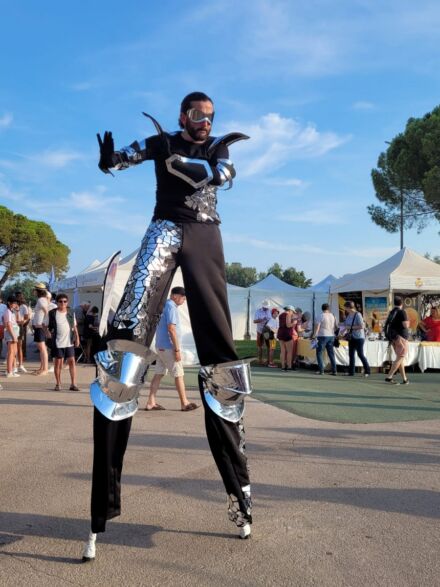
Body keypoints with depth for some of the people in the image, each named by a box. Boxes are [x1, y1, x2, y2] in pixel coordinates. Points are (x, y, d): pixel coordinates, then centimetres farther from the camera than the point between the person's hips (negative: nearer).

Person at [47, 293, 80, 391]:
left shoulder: (71, 312, 8)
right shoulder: (52, 313, -2)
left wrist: (77, 337, 10)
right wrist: (48, 331, -11)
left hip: (69, 342, 2)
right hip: (57, 342, -2)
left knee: (72, 361, -1)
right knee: (58, 362, 4)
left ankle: (73, 384, 3)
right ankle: (58, 384, 16)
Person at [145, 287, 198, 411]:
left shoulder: (165, 306, 14)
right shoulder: (171, 307, -15)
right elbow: (171, 329, -22)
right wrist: (177, 349, -20)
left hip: (161, 346, 9)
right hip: (168, 346, -9)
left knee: (158, 374, 8)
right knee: (178, 374, 0)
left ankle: (151, 402, 8)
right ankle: (184, 403, 7)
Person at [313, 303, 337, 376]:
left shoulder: (321, 316, -8)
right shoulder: (332, 316, 9)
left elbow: (317, 327, -13)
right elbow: (335, 327, 15)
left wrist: (314, 336, -10)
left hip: (323, 336, -6)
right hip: (331, 336, 6)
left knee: (319, 353, 2)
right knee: (331, 354, 11)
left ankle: (321, 370, -4)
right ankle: (334, 370, 9)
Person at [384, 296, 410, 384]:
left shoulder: (391, 312, 11)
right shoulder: (402, 312, -11)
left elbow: (387, 325, 15)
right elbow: (406, 325, -16)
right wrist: (408, 322, 4)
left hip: (393, 337, 8)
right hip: (401, 337, -8)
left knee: (400, 357, 13)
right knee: (400, 358, -7)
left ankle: (404, 379, 15)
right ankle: (389, 377, -17)